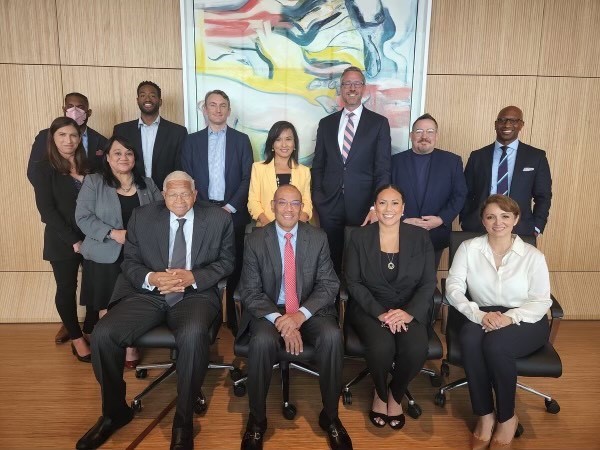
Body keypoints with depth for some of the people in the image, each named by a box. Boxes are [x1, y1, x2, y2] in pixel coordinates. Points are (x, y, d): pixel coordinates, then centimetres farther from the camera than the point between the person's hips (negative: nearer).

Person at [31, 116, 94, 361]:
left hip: (93, 238, 3)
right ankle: (76, 339, 24)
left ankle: (91, 329, 26)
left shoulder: (89, 165, 7)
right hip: (62, 242, -3)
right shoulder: (44, 168, -3)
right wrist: (73, 241, -14)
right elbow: (46, 209, -9)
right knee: (67, 289, 8)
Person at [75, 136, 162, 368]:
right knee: (108, 304, 5)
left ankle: (131, 347, 22)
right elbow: (83, 217, -6)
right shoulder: (93, 182, 1)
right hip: (105, 256, -2)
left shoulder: (147, 184, 10)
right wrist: (114, 233, -17)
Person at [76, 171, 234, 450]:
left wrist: (192, 277, -14)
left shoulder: (218, 220, 4)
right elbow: (129, 262, 8)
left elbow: (225, 262, 3)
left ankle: (183, 420, -13)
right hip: (148, 293, 3)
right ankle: (115, 411, 6)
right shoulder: (142, 217, 8)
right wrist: (151, 278, -14)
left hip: (196, 294, -2)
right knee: (103, 334, -20)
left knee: (193, 334, -36)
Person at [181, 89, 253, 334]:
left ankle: (235, 319, 16)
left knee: (234, 268, 3)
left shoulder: (241, 139, 6)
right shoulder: (192, 140, 9)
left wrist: (230, 208, -9)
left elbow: (247, 178, 0)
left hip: (234, 214, 0)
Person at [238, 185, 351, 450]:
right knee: (263, 340, -32)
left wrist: (301, 314, -20)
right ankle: (257, 419, -7)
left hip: (309, 311, 1)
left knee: (332, 336, -29)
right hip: (269, 310, -1)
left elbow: (328, 285, -3)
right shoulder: (255, 240, -3)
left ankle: (330, 416, -6)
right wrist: (279, 320, -22)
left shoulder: (318, 238, 0)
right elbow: (250, 291, -6)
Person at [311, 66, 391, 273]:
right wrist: (317, 197, 1)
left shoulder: (379, 123, 3)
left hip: (363, 206, -2)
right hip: (329, 205, 2)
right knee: (332, 260, 7)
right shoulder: (326, 123, 12)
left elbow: (383, 169, -2)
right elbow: (318, 166, 13)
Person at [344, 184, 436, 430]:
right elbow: (353, 282, -4)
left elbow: (428, 283, 0)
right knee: (382, 347, -30)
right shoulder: (359, 237, -1)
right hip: (369, 308, -1)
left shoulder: (420, 237, 2)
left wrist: (410, 312, -17)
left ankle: (395, 394, 6)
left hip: (410, 309, 1)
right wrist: (380, 312, -17)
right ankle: (380, 392, 7)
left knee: (416, 350, -28)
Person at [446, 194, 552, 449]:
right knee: (469, 338, -33)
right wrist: (479, 314, -22)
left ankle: (507, 417, -8)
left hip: (525, 321, -1)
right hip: (482, 316, 1)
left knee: (495, 344, -33)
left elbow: (541, 301, -4)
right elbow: (453, 288, -5)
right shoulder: (468, 248, 3)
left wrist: (510, 317, -24)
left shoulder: (532, 255, 1)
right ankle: (485, 415, -17)